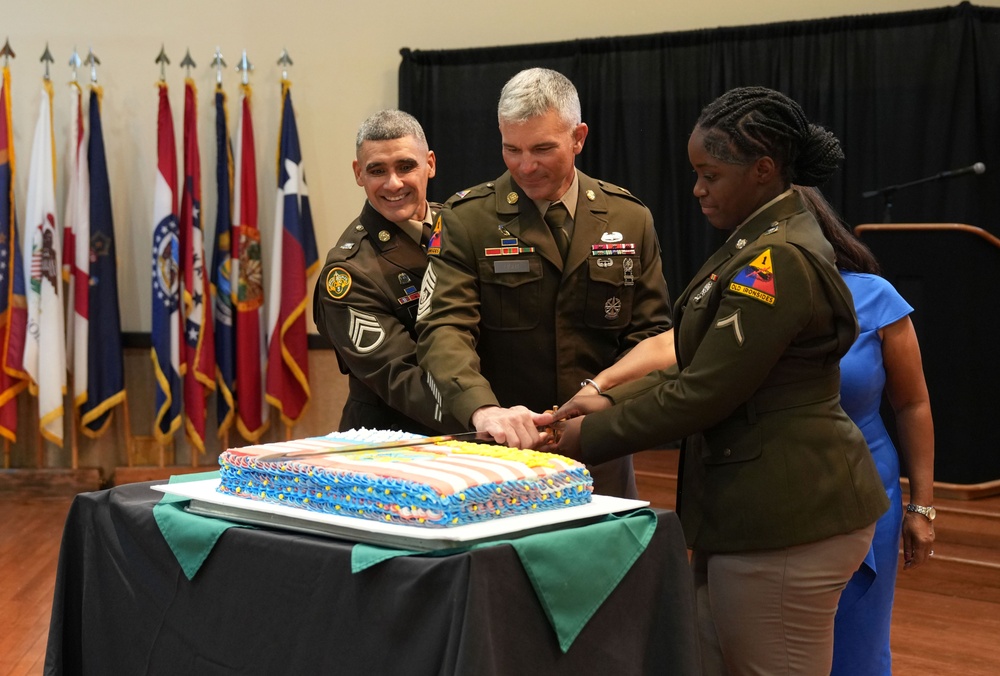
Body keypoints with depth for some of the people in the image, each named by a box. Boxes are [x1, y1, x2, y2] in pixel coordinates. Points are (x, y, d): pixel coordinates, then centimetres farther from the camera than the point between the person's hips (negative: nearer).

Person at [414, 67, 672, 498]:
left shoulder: (630, 220, 6)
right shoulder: (466, 220, -2)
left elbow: (651, 337, 6)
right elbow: (444, 329, -13)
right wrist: (482, 409, -32)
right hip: (497, 449, -2)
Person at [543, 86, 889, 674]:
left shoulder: (778, 262, -20)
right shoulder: (771, 241, 13)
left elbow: (704, 393, -20)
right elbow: (704, 364, 16)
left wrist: (590, 437, -10)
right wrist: (613, 401, 5)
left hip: (785, 521, -10)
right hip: (754, 507, 10)